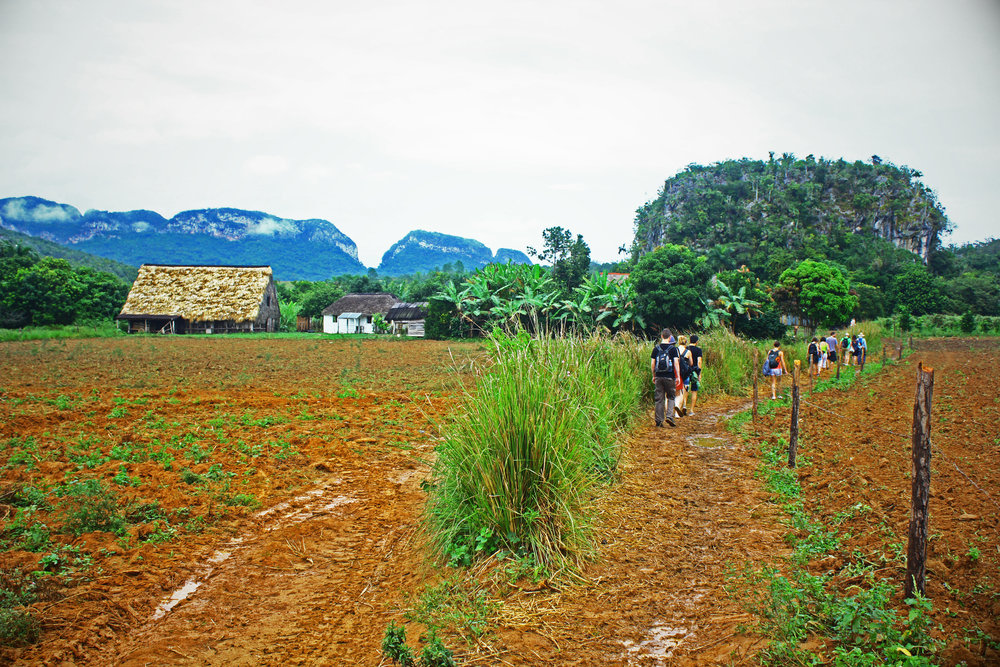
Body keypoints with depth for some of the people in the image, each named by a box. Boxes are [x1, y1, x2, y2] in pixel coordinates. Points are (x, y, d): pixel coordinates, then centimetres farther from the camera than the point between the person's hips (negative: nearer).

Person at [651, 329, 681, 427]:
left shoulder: (656, 348, 4)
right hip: (670, 376, -2)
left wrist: (654, 375, 14)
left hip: (659, 377, 2)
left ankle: (658, 420, 7)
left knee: (658, 399, 6)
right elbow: (676, 362, -9)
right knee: (671, 397, 12)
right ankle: (669, 416, -3)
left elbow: (652, 363, 4)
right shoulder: (673, 348, -4)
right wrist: (678, 376, -4)